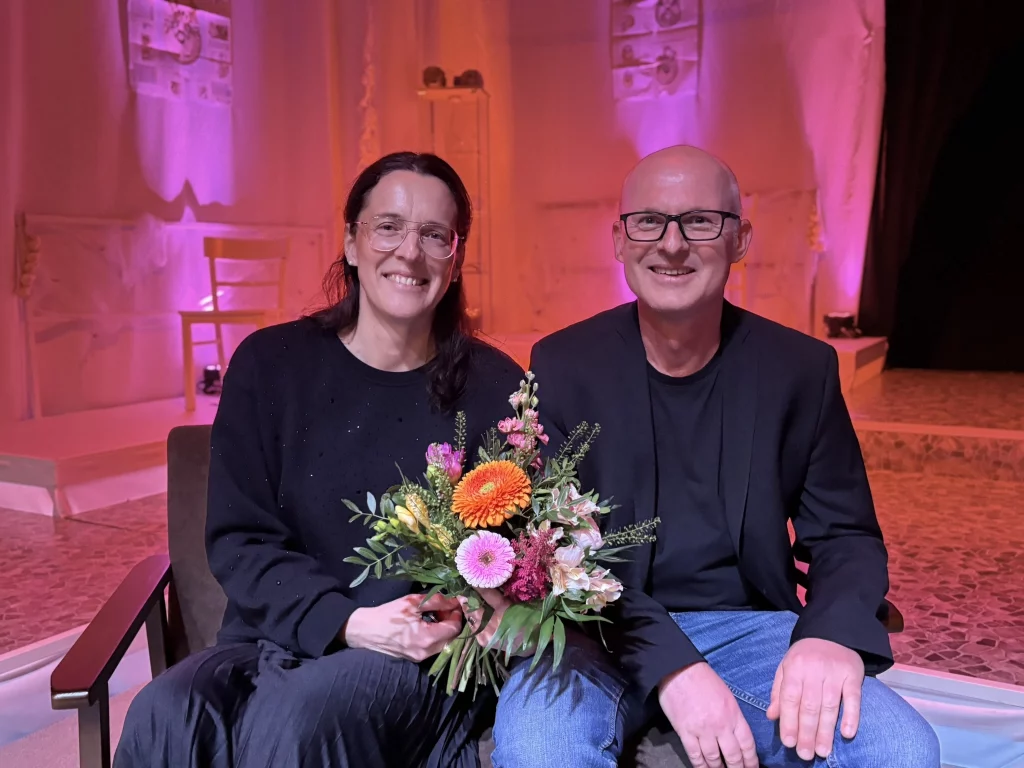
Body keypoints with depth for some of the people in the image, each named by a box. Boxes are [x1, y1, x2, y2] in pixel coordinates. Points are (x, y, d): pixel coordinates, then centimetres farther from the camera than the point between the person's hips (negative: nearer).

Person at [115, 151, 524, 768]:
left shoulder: (495, 387, -1)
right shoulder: (270, 364, 1)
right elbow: (237, 540, -2)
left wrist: (459, 616, -17)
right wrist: (347, 622, -17)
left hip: (422, 661, -1)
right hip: (278, 638, 2)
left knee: (301, 713, -33)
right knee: (166, 717, -29)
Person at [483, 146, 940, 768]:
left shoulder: (803, 368, 2)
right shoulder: (563, 365, -3)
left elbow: (847, 534, 5)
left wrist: (835, 633, -18)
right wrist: (668, 663, -23)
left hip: (750, 626, 3)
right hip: (604, 634, -2)